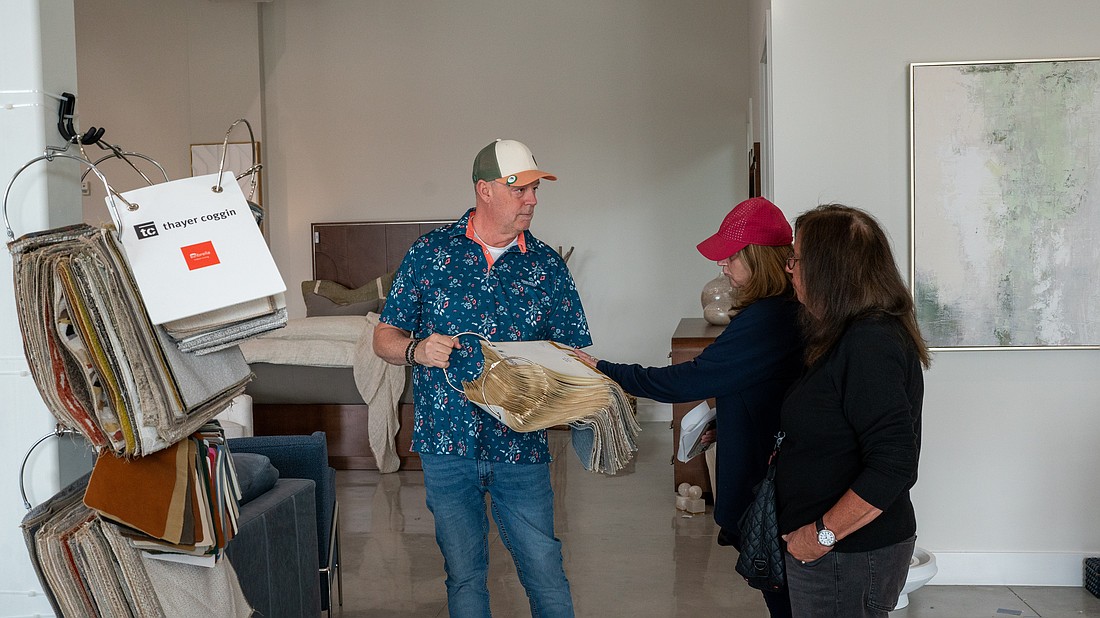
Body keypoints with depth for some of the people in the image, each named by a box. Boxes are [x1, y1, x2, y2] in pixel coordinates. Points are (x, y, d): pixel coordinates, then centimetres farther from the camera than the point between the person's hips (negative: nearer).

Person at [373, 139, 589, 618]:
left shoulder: (547, 265, 4)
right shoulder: (430, 252, 1)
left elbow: (575, 353, 5)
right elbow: (384, 338, 4)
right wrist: (415, 350, -17)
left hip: (520, 447, 1)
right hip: (447, 444, 0)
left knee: (546, 574, 3)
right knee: (464, 575, 12)